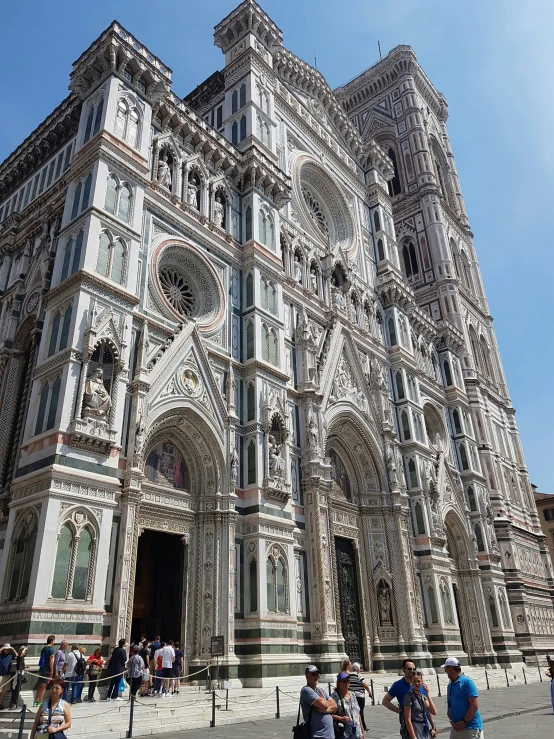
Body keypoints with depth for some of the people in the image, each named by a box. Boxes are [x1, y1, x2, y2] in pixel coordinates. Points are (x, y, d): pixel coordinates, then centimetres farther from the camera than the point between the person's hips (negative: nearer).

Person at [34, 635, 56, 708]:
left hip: (41, 669, 8)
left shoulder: (43, 648, 14)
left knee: (39, 687, 15)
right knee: (43, 687, -2)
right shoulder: (52, 648, -10)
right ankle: (40, 702, -1)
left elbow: (41, 659, 18)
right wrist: (52, 671, -14)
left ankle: (36, 702, 20)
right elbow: (51, 660, -16)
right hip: (47, 670, -7)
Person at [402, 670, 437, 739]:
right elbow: (408, 720, -15)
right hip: (414, 731, -7)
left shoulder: (423, 696, 8)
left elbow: (434, 712, -5)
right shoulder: (409, 697, -12)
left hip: (425, 733, 7)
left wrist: (428, 694, -9)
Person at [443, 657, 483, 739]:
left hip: (471, 727, -7)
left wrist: (464, 722, -16)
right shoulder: (450, 685, 10)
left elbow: (474, 705, -16)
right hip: (456, 728, 7)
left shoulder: (467, 682, -12)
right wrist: (452, 721, -2)